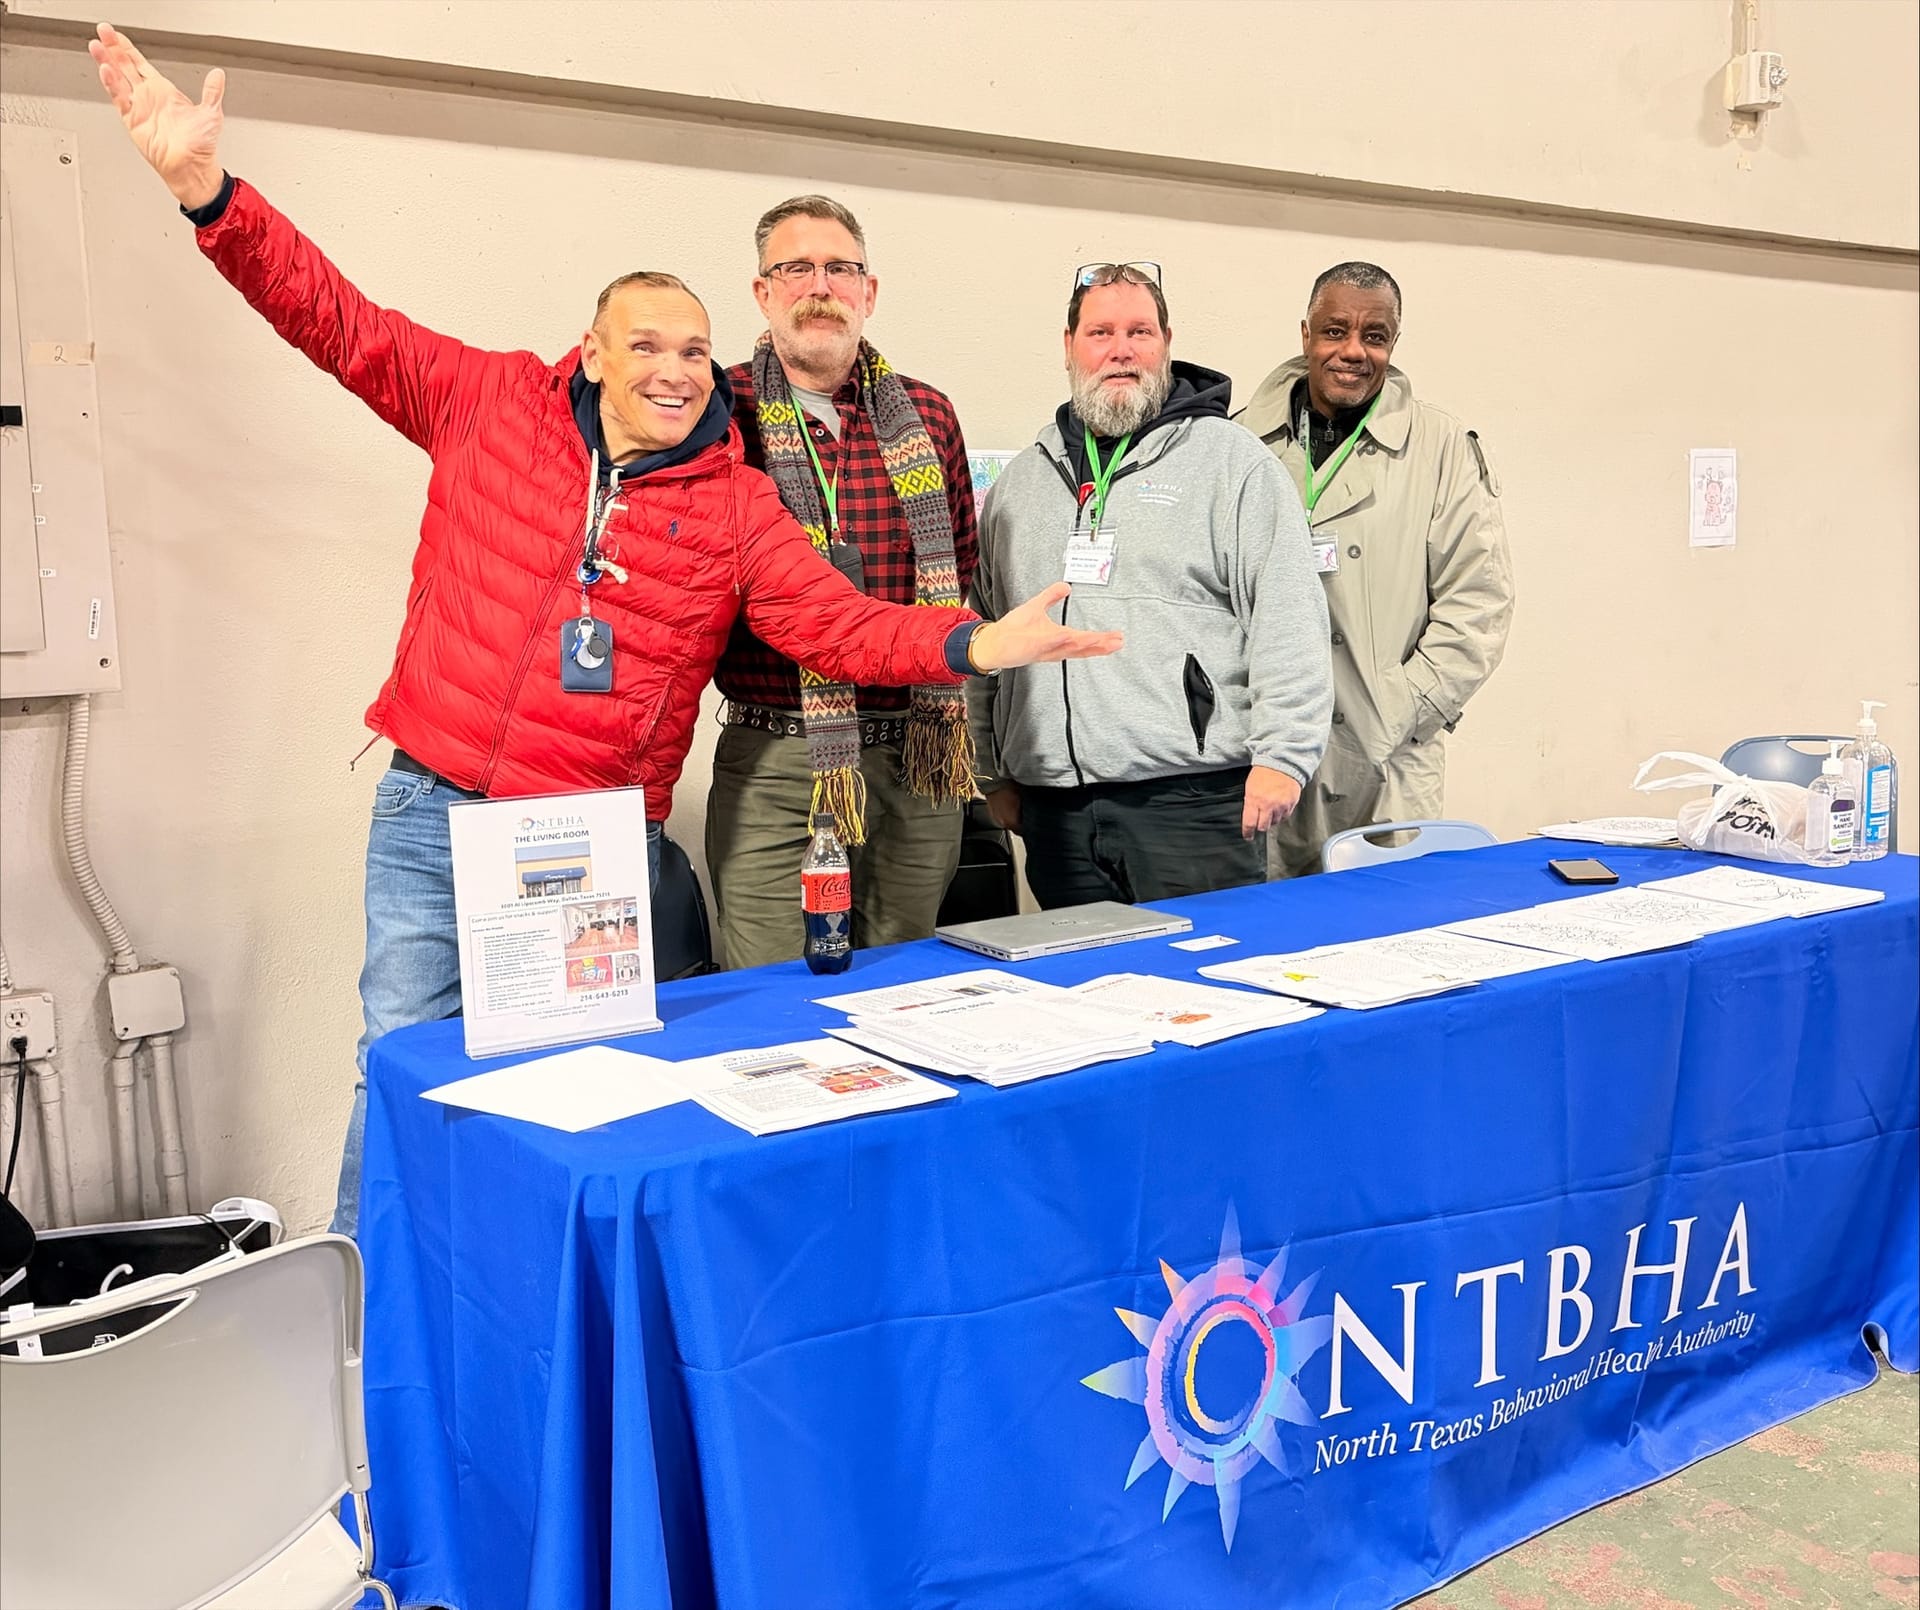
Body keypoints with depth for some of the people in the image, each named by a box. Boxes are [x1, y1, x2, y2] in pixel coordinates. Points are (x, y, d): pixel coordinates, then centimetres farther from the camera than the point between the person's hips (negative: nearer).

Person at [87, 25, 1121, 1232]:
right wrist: (206, 183, -9)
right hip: (435, 813, 0)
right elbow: (338, 322, 1)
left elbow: (833, 620, -5)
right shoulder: (492, 403, 2)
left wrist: (972, 643, -22)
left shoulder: (736, 503, 2)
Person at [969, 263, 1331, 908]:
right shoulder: (1020, 480, 17)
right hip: (1055, 811, 5)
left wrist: (1280, 757, -12)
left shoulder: (1232, 460, 2)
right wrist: (996, 773, 15)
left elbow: (1287, 618, -5)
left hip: (1195, 801, -4)